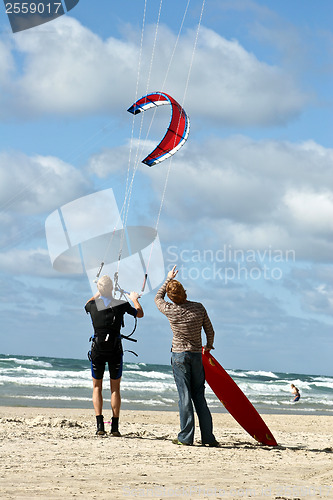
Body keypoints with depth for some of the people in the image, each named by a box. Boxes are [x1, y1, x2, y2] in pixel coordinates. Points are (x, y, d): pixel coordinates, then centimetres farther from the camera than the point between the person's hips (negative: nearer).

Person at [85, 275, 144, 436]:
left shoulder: (93, 305, -4)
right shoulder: (121, 305, -6)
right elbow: (140, 314, 12)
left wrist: (98, 294, 38)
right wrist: (134, 299, 28)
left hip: (97, 350, 0)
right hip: (115, 350, 0)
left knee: (97, 387, 11)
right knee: (115, 388, 9)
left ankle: (100, 425, -2)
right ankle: (115, 427, 4)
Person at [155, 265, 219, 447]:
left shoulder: (170, 310, -8)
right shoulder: (199, 308, -3)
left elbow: (158, 298, 15)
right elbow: (210, 331, 5)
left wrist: (168, 279, 24)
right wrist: (208, 347, 24)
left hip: (179, 355, -2)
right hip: (197, 355, 2)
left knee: (185, 395, -3)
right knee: (199, 396, 8)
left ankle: (186, 437, -6)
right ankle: (208, 437, 7)